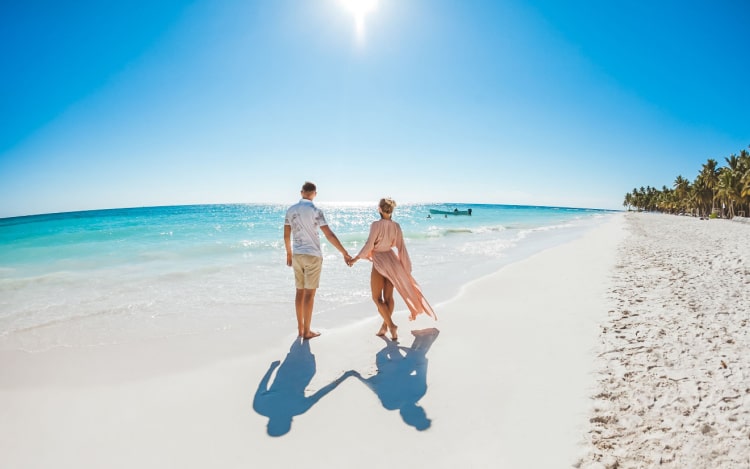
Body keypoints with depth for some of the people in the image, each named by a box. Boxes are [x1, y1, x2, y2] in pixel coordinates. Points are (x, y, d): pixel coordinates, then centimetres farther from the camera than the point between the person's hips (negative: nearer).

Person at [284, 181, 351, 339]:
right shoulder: (315, 211, -11)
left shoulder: (290, 210, 5)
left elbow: (286, 236, 10)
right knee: (309, 293, 1)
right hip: (312, 255, -5)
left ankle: (300, 328, 22)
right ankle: (307, 331, 8)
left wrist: (289, 253, 24)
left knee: (300, 292, 13)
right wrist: (345, 253, -9)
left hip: (297, 255, 5)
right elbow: (329, 235, -14)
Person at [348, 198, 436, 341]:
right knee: (388, 297, 14)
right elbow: (401, 247, 2)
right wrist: (406, 267, 8)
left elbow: (369, 245, -15)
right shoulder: (396, 226, 0)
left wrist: (355, 259, -2)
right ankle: (385, 326, 23)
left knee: (377, 297, 5)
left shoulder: (376, 225, -16)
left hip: (379, 262, -6)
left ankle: (391, 326, -4)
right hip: (392, 261, 6)